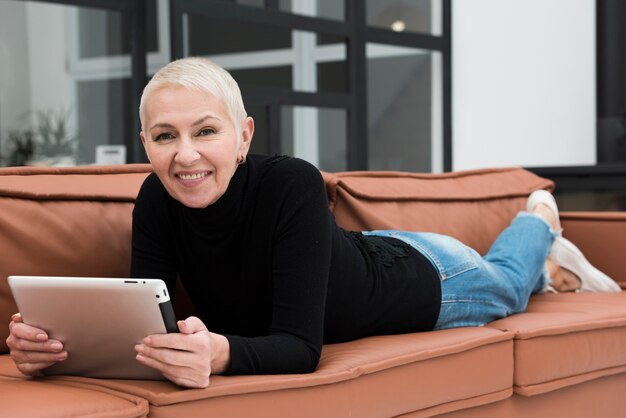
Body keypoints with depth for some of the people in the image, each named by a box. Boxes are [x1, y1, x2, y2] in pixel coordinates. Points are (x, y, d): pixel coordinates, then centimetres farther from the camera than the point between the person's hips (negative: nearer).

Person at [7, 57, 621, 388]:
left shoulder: (292, 185, -46)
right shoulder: (158, 201, -31)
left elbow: (300, 347, -48)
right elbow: (145, 318, -32)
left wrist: (221, 353, -69)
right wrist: (57, 340, -52)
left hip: (420, 280, -4)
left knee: (504, 283, 33)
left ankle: (541, 218, 67)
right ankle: (546, 266, 70)